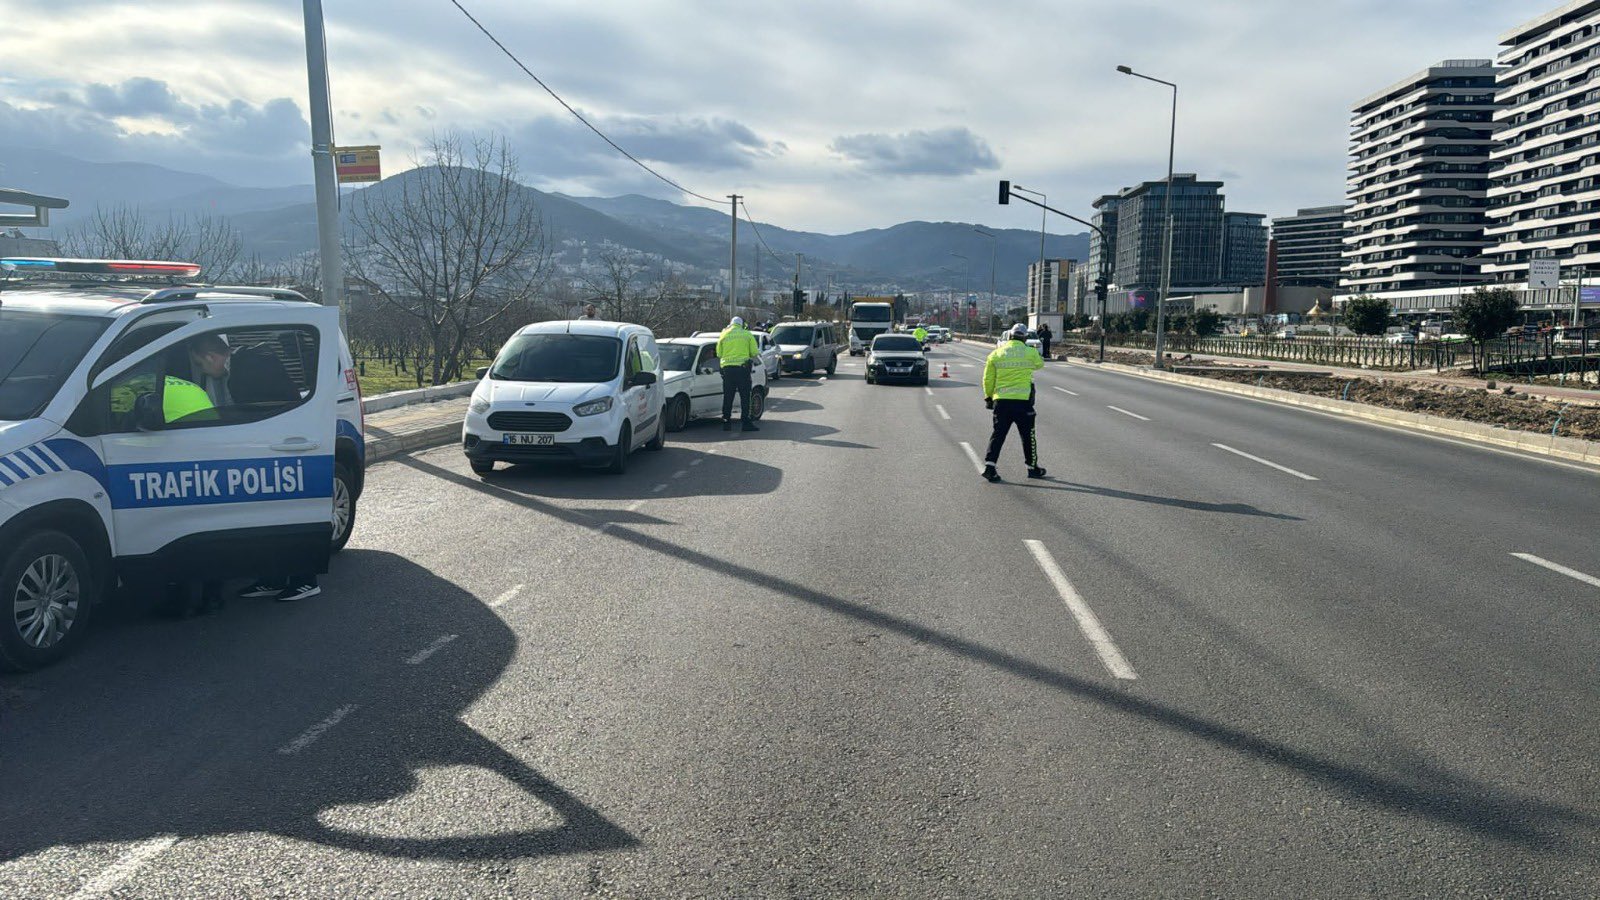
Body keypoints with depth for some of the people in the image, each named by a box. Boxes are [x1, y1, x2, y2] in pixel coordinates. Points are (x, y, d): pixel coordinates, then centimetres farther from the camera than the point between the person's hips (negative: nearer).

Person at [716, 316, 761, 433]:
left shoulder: (724, 335, 10)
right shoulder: (747, 335, 5)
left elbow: (718, 355, 11)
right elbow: (754, 354, 3)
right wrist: (752, 361, 22)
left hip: (727, 368, 2)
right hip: (743, 367, -2)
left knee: (727, 397, 7)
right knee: (745, 396, 1)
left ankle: (726, 423, 9)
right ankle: (745, 422, -3)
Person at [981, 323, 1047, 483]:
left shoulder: (996, 353, 2)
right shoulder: (1030, 353, -2)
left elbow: (988, 379, 5)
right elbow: (1039, 364, 21)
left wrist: (988, 397, 19)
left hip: (1001, 401, 2)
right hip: (1023, 400, -2)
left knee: (998, 434, 7)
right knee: (1028, 435, 12)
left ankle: (989, 466, -3)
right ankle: (1032, 467, 22)